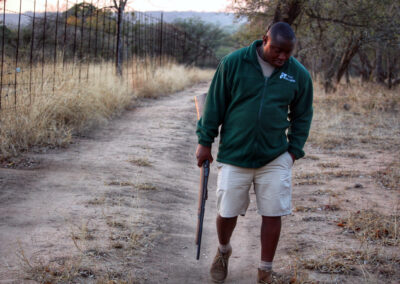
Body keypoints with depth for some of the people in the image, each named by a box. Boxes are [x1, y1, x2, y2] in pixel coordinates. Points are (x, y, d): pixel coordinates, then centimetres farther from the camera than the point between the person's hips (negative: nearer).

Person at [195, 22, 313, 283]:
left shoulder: (299, 74, -1)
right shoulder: (233, 63, -7)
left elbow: (302, 115, 11)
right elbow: (215, 104, 0)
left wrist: (294, 150, 5)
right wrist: (205, 141, 0)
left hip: (275, 158, 1)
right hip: (234, 155, -1)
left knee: (273, 215, 1)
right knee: (227, 213, 6)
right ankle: (223, 251, 38)